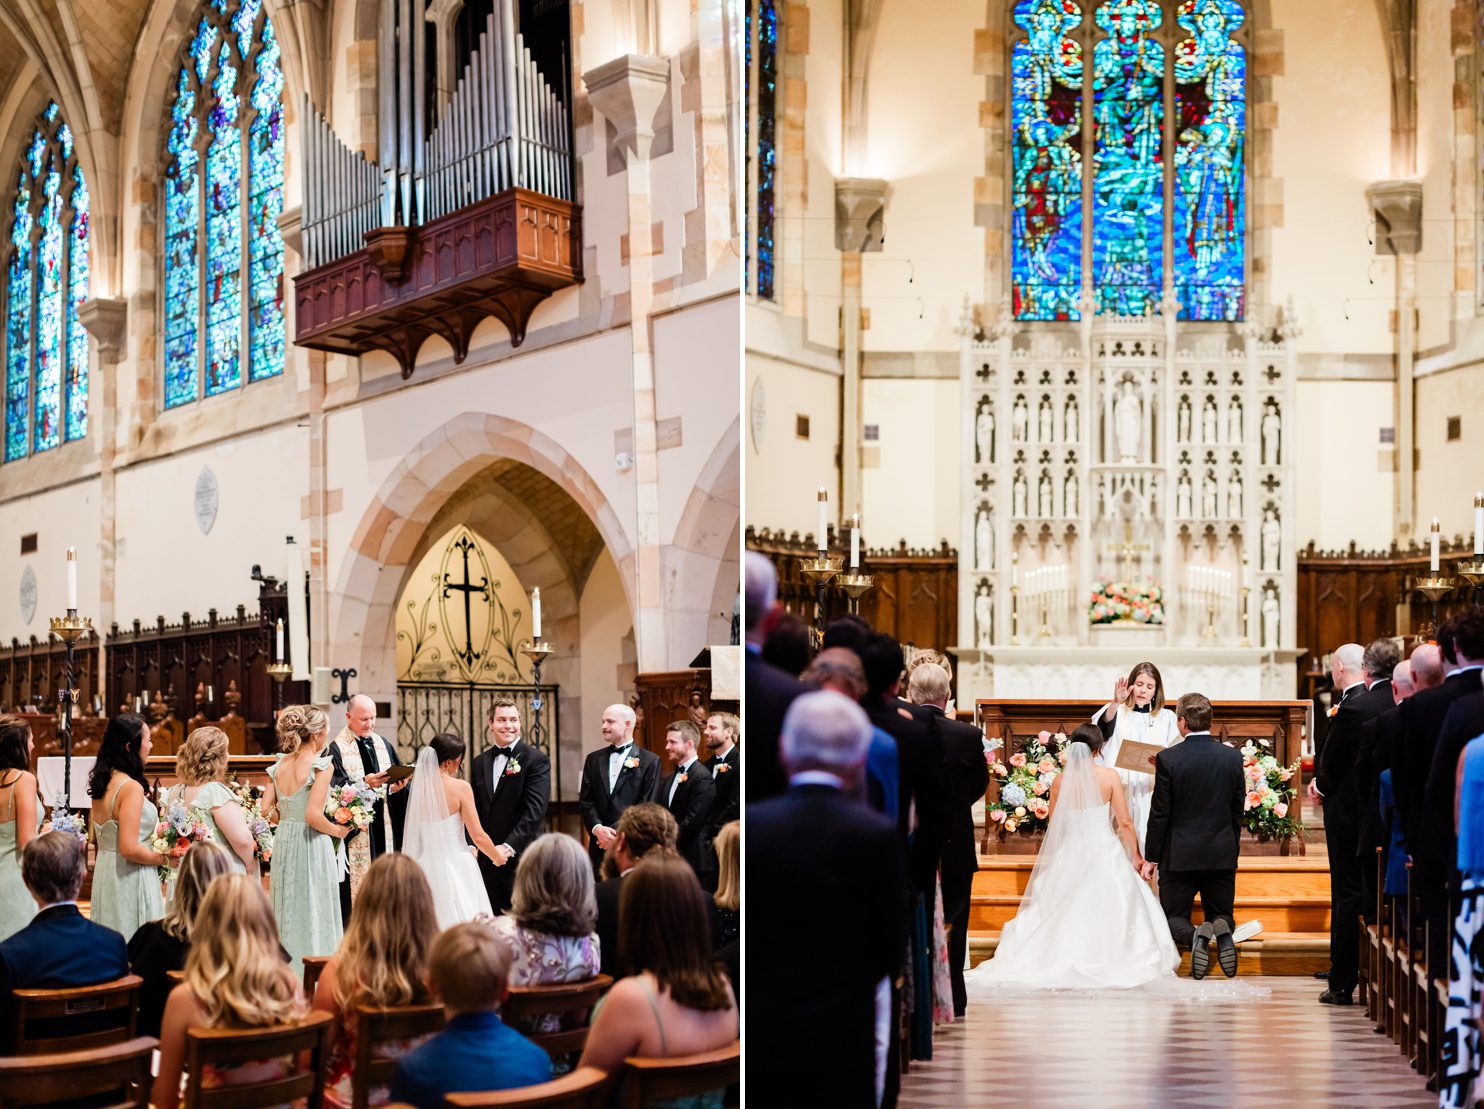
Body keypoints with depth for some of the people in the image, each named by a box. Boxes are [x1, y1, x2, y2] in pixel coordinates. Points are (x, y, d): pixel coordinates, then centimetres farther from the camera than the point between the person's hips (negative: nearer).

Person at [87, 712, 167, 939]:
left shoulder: (101, 784, 7)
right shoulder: (131, 787, -19)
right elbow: (129, 849, -23)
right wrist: (165, 858, -9)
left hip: (105, 874, 9)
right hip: (130, 878, -9)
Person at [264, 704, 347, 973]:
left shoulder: (280, 764, 5)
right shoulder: (321, 765, -14)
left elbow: (265, 810, 2)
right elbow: (314, 816, -20)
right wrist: (338, 831, -4)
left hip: (283, 841, 6)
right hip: (311, 845, -6)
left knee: (289, 909, 15)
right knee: (313, 911, 3)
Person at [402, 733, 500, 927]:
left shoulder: (418, 786, 1)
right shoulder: (460, 787, -12)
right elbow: (478, 836, -9)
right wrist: (497, 857, 8)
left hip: (427, 866, 5)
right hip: (457, 866, -5)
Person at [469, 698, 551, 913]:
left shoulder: (536, 759, -5)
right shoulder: (480, 762, 12)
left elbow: (535, 810, -14)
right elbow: (475, 810, 15)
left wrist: (509, 847, -20)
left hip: (522, 857, -5)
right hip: (488, 859, 5)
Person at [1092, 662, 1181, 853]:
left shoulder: (1166, 718, 10)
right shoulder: (1116, 712, 5)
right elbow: (1103, 729, -17)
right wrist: (1116, 703, -34)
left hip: (1150, 794, 1)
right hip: (1119, 792, -1)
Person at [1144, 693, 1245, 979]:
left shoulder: (1168, 759, -11)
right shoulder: (1233, 757, -1)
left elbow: (1159, 813, -8)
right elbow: (1237, 811, 7)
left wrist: (1151, 857, 2)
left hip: (1179, 856, -3)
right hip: (1222, 854, 3)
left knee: (1173, 918, 11)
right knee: (1221, 914, 16)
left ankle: (1194, 935, -24)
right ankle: (1221, 931, -21)